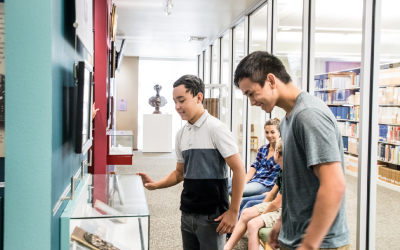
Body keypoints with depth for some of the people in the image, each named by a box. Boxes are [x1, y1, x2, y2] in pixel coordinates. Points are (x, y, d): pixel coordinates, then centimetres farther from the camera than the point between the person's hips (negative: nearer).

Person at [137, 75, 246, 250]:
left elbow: (239, 170, -12)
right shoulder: (181, 134, 7)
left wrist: (233, 212, -13)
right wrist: (156, 185, 0)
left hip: (211, 216, -6)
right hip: (187, 214, 6)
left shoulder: (216, 128, -11)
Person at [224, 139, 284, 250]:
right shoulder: (282, 170, 9)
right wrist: (260, 209, 13)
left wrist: (262, 215, -6)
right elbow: (273, 193, 16)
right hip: (279, 205, 11)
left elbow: (278, 203, -20)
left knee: (253, 224, -25)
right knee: (246, 213, 5)